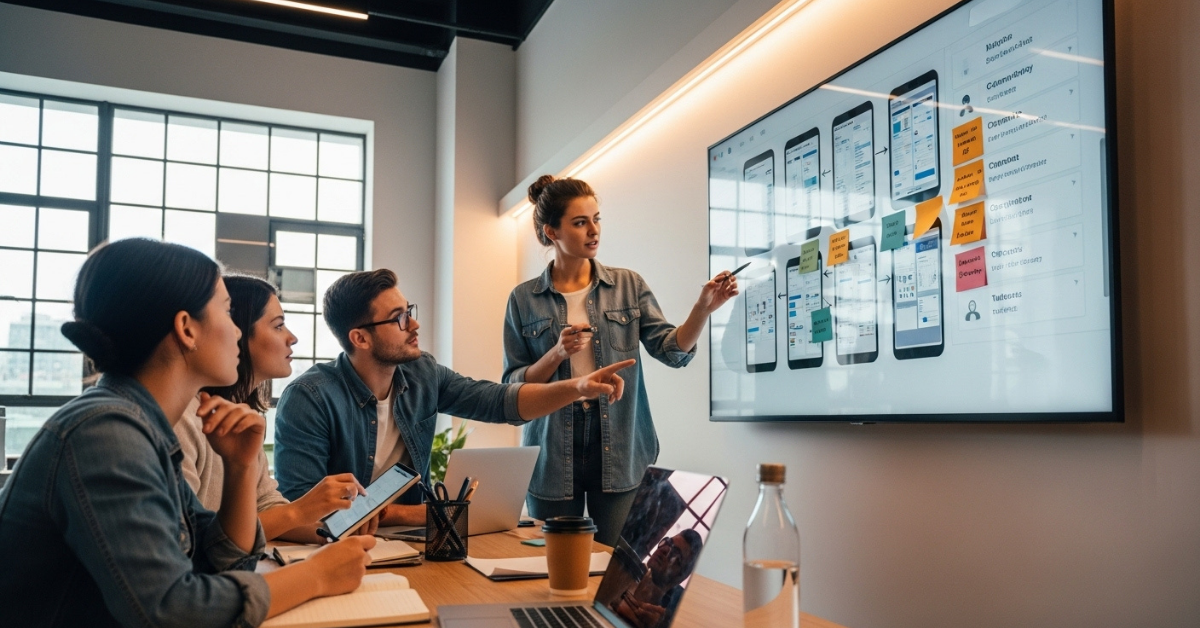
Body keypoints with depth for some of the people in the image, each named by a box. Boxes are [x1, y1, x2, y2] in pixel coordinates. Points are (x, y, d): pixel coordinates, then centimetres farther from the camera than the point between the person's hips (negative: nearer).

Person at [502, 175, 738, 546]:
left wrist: (703, 308, -19)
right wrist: (557, 353, -14)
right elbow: (513, 387, 1)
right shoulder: (524, 300, 2)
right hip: (553, 455, 0)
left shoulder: (628, 286, 4)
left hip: (619, 449, 0)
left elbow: (672, 351, -3)